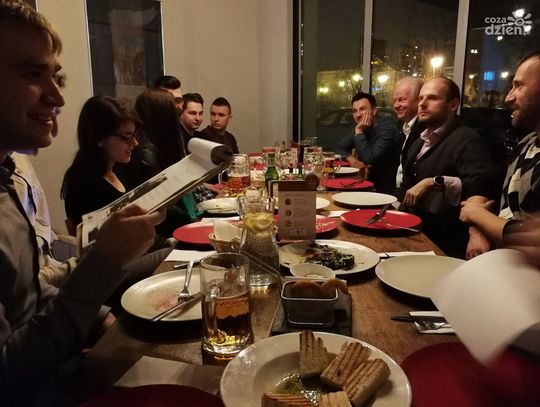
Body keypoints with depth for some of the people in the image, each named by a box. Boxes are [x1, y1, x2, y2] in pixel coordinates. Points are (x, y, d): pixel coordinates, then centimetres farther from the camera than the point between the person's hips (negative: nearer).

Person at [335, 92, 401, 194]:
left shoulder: (387, 128, -16)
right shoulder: (361, 129, 7)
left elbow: (369, 160, -25)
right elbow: (339, 148, 13)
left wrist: (359, 132, -18)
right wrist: (350, 158, -7)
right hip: (367, 184, 7)